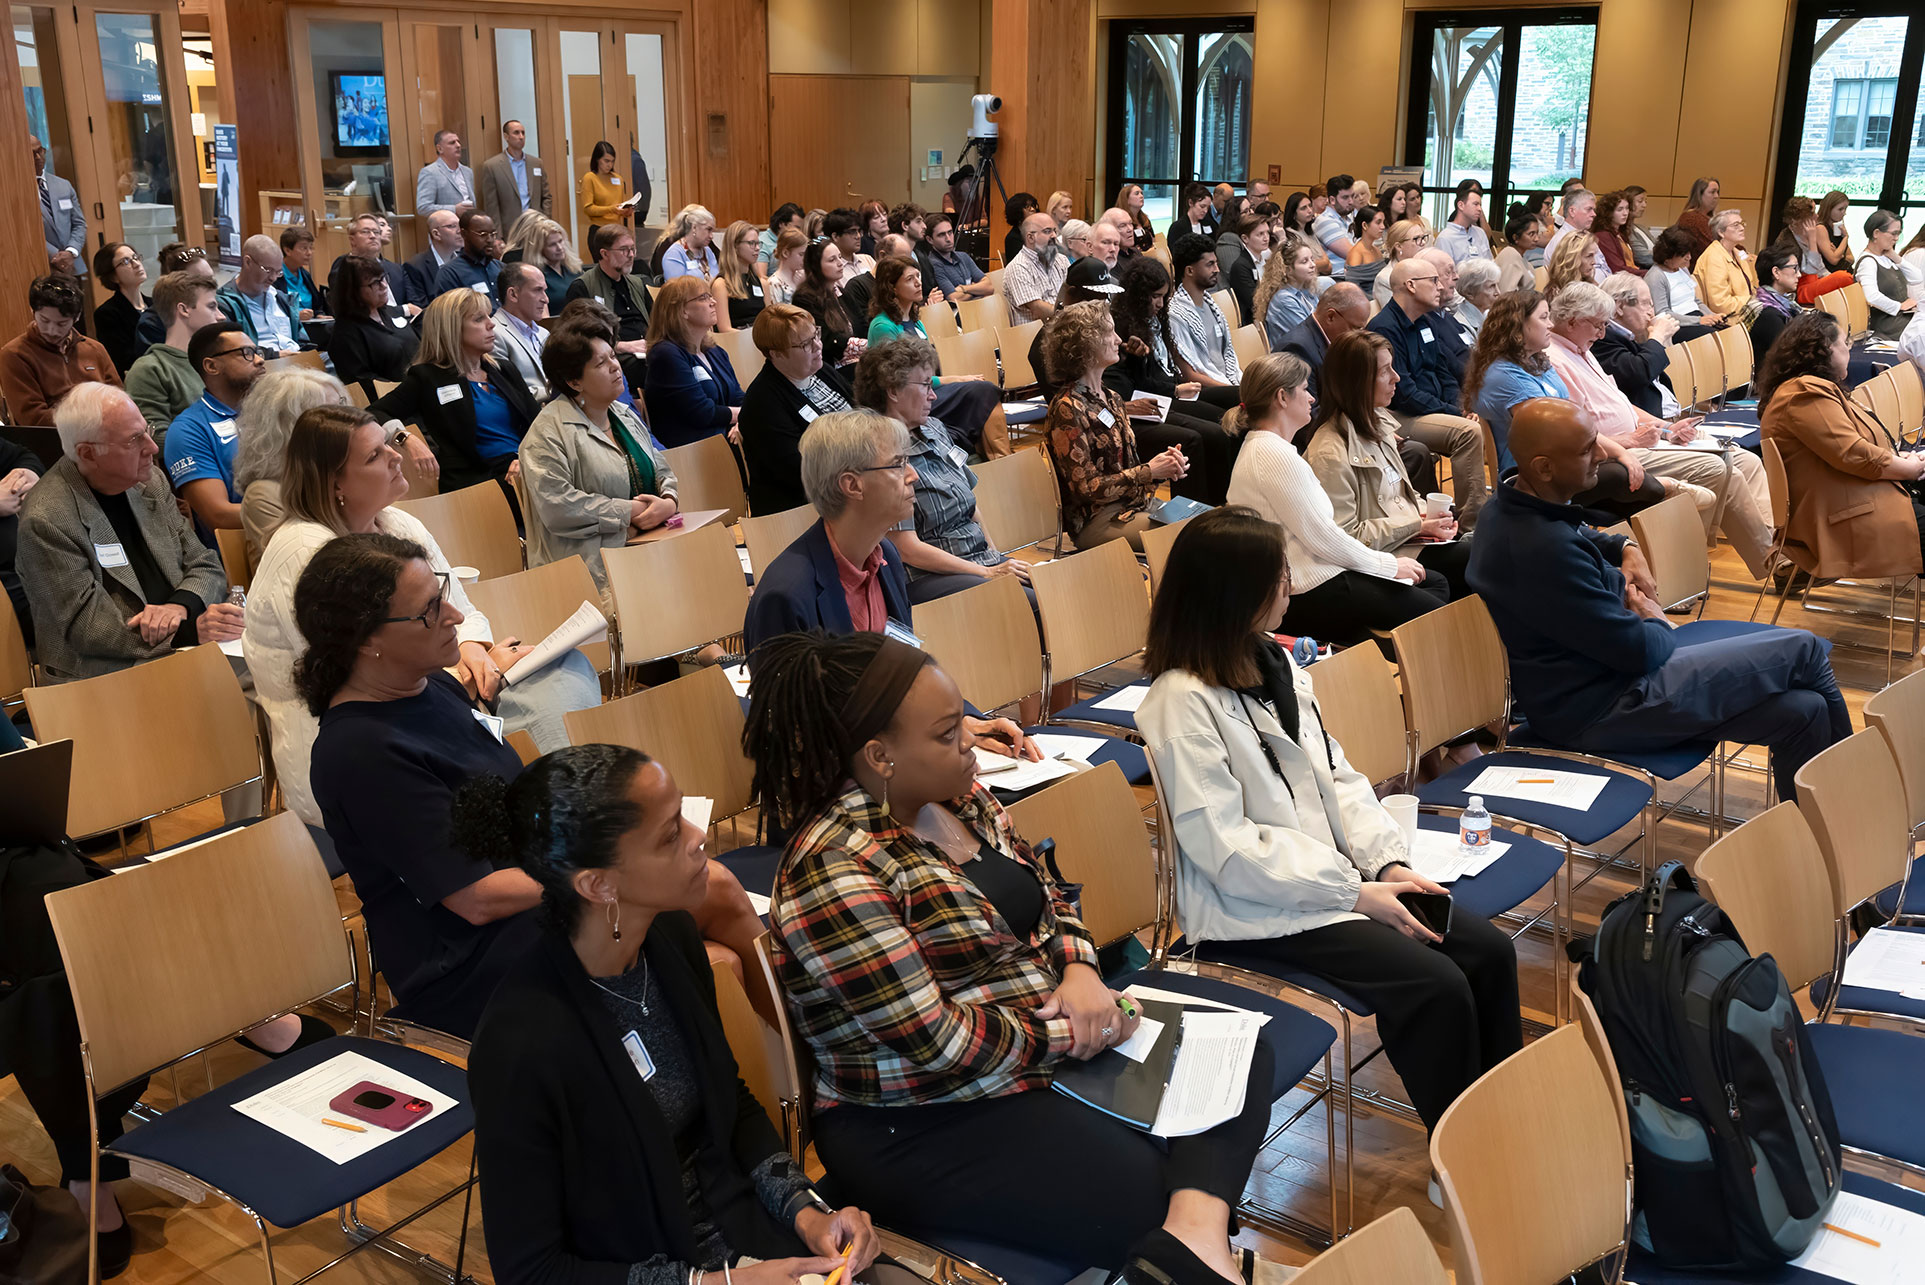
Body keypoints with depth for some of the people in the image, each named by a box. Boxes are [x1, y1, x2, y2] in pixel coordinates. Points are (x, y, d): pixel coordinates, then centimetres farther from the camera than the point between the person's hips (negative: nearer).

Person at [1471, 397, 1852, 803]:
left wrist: (1627, 548, 9)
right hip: (1598, 711, -10)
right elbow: (1637, 649, -22)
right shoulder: (1543, 549, -30)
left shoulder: (1513, 507, 3)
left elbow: (1585, 538, 30)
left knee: (1800, 711, 4)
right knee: (1803, 651, -1)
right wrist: (1656, 622, 1)